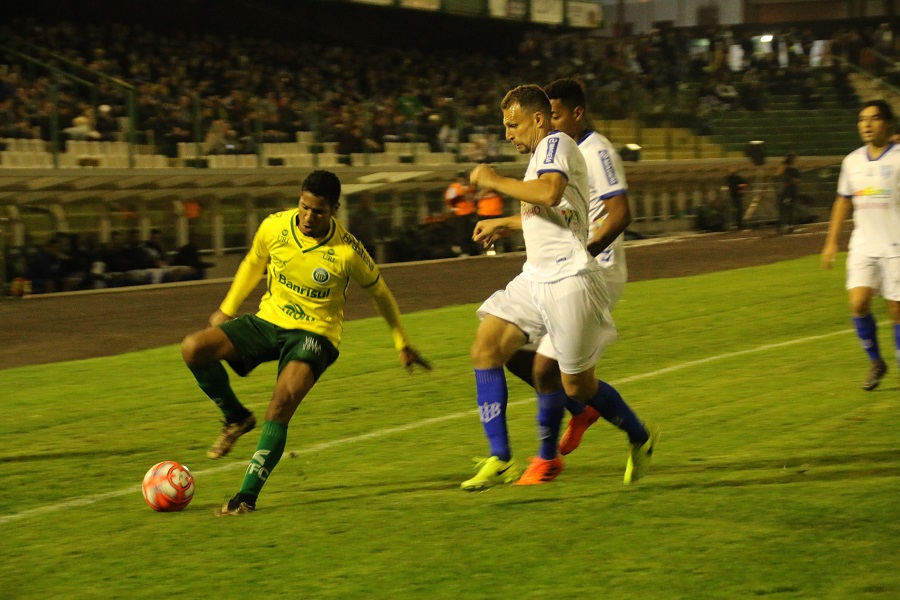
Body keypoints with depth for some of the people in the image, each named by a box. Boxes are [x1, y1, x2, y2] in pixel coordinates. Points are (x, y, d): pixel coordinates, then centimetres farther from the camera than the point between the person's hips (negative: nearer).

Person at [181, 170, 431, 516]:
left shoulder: (347, 251, -17)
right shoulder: (274, 227, -10)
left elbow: (379, 292, 2)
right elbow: (253, 264, 14)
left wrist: (402, 345, 11)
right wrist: (227, 310, 20)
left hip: (314, 333, -4)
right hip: (269, 320, 4)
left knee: (281, 405, -30)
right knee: (193, 349, -18)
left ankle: (247, 496, -23)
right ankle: (236, 418, 7)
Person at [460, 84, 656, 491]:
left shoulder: (557, 144, -10)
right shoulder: (540, 154, 20)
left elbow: (549, 193, -30)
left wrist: (495, 180, -20)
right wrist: (501, 223, 44)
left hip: (568, 282, -10)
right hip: (534, 279, 10)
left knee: (577, 386, -1)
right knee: (485, 349, -8)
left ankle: (640, 439, 25)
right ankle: (500, 460, -10)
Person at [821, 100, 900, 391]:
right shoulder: (852, 161, 8)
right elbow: (843, 201, 20)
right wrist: (831, 242, 18)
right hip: (863, 246, 4)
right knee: (858, 304, -11)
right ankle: (876, 362, 10)